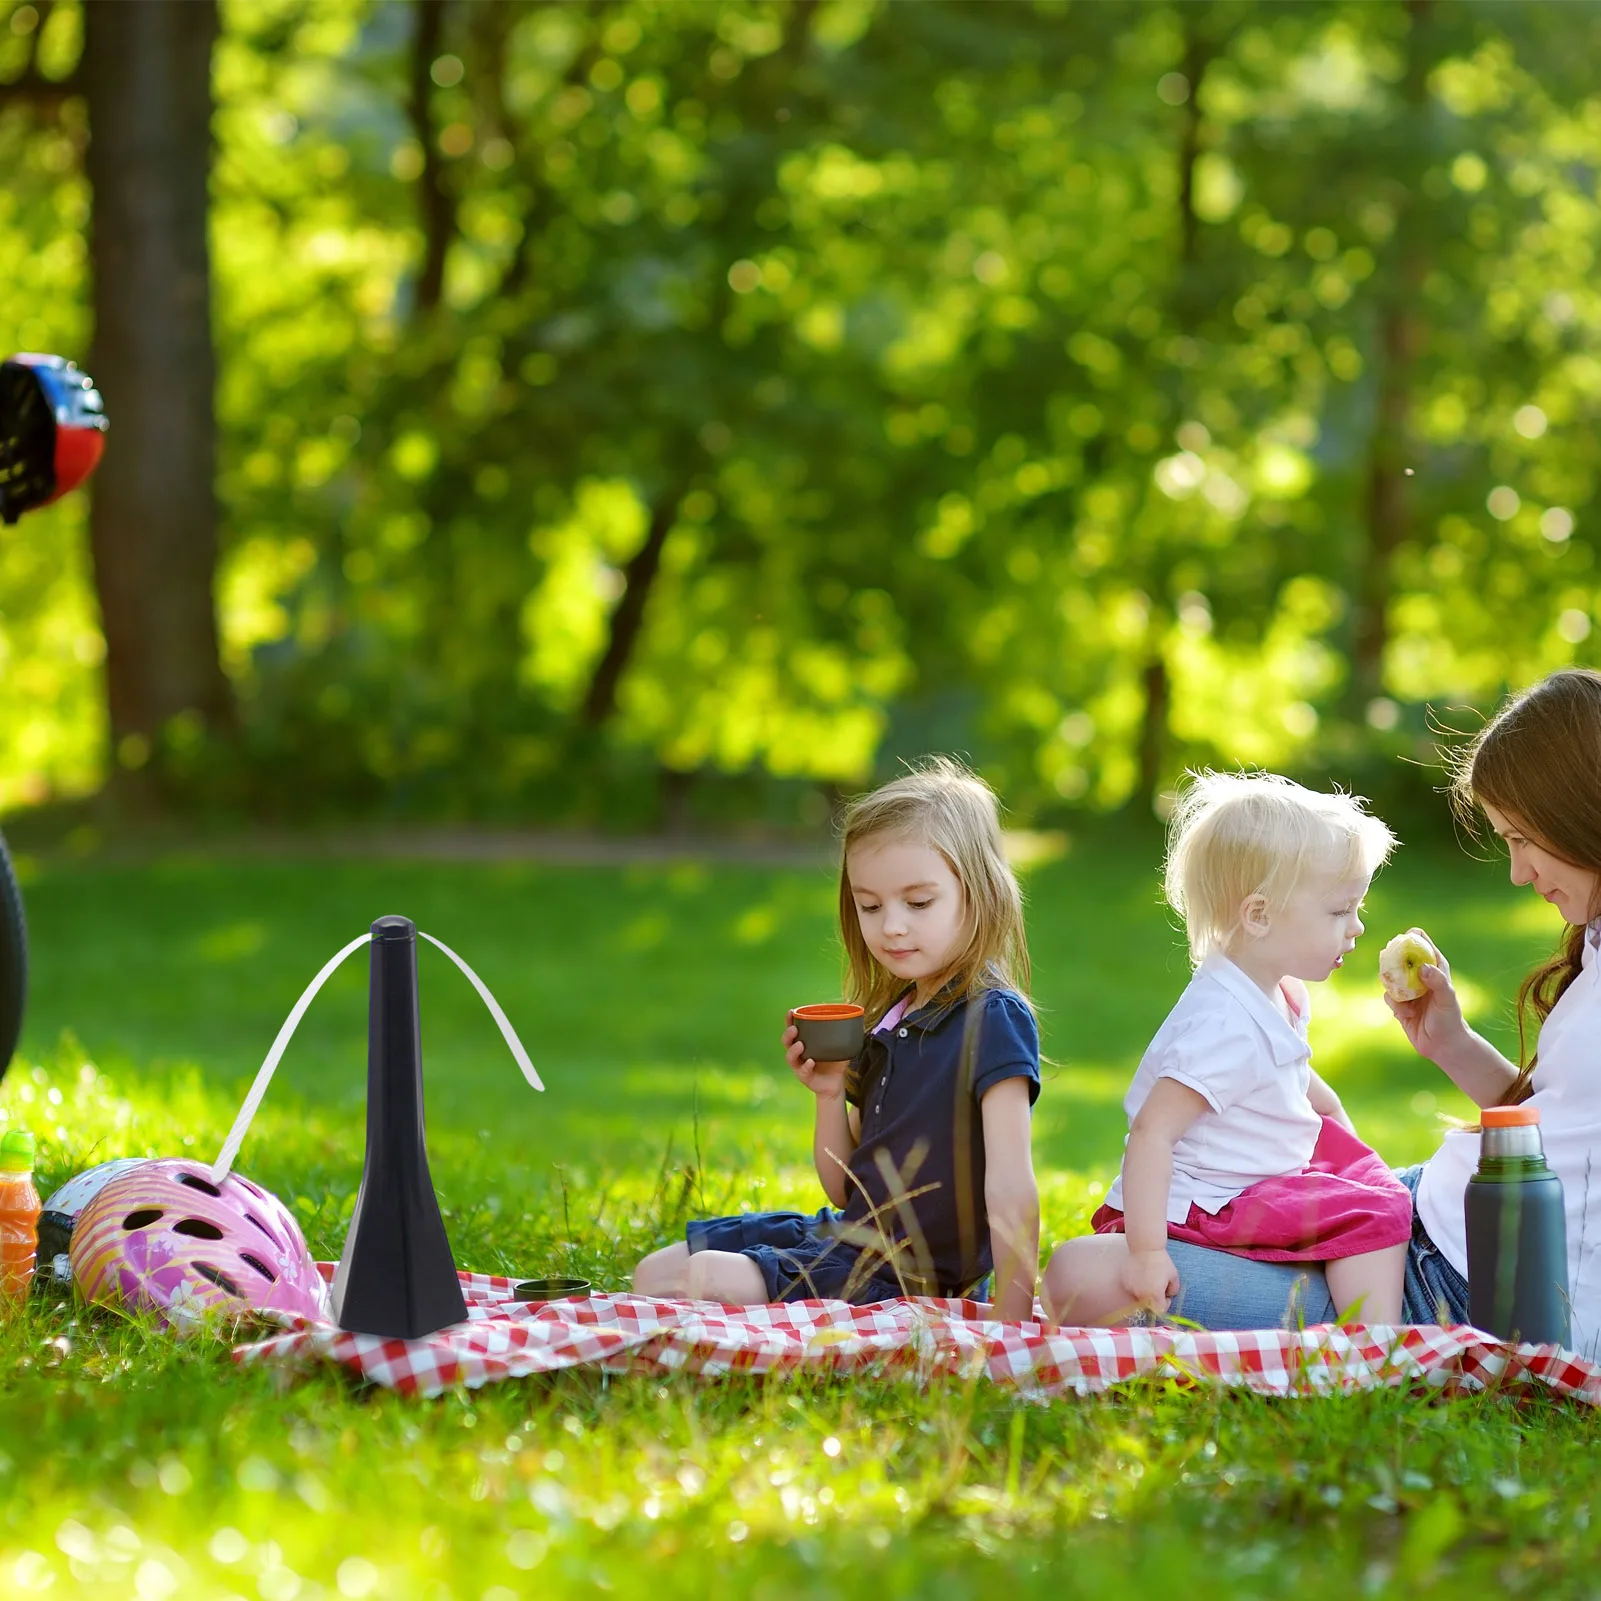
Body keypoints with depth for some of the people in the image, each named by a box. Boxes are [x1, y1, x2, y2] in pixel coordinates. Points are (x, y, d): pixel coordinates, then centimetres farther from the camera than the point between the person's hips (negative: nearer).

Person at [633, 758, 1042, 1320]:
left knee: (709, 1280, -23)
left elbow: (1009, 1185, -22)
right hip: (847, 1238, 9)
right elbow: (846, 1193, 15)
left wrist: (1011, 1318, -27)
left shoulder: (992, 1021, -15)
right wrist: (831, 1095, -2)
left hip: (912, 1279, -9)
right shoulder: (888, 1020, 11)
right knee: (654, 1276, 9)